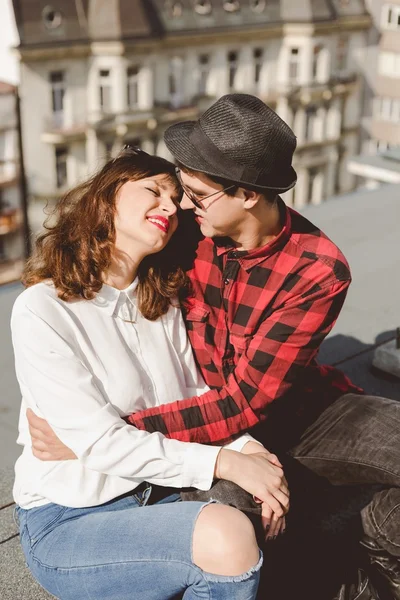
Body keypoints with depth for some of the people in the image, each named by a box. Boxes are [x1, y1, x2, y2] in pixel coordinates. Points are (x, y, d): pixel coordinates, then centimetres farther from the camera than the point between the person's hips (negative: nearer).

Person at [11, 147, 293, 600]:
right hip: (67, 523, -6)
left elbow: (197, 395, 7)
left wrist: (245, 448, -13)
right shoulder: (41, 311, -14)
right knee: (228, 539, -30)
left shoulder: (163, 303, 8)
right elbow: (98, 439, -20)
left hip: (158, 497, 6)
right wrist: (224, 462, -23)